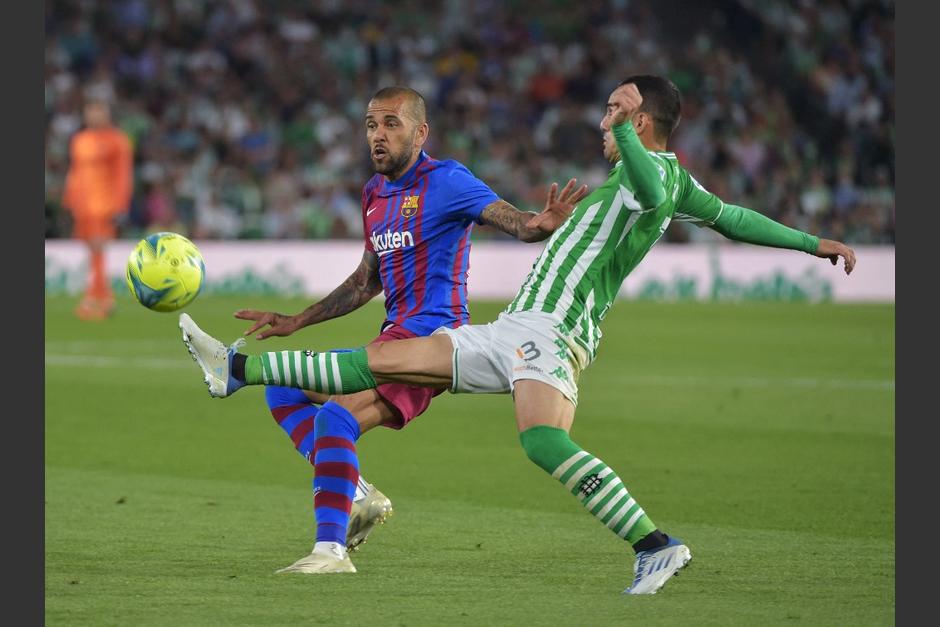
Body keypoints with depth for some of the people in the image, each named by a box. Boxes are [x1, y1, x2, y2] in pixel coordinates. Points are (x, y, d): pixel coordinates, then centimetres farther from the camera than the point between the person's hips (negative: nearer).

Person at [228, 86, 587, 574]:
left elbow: (515, 222, -18)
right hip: (395, 337, 10)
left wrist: (545, 223, -42)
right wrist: (294, 322, 28)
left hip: (430, 335, -10)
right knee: (282, 391, 11)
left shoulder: (445, 181, -7)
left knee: (334, 417, -25)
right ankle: (358, 496, 2)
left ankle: (331, 549, -24)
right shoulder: (374, 193, 18)